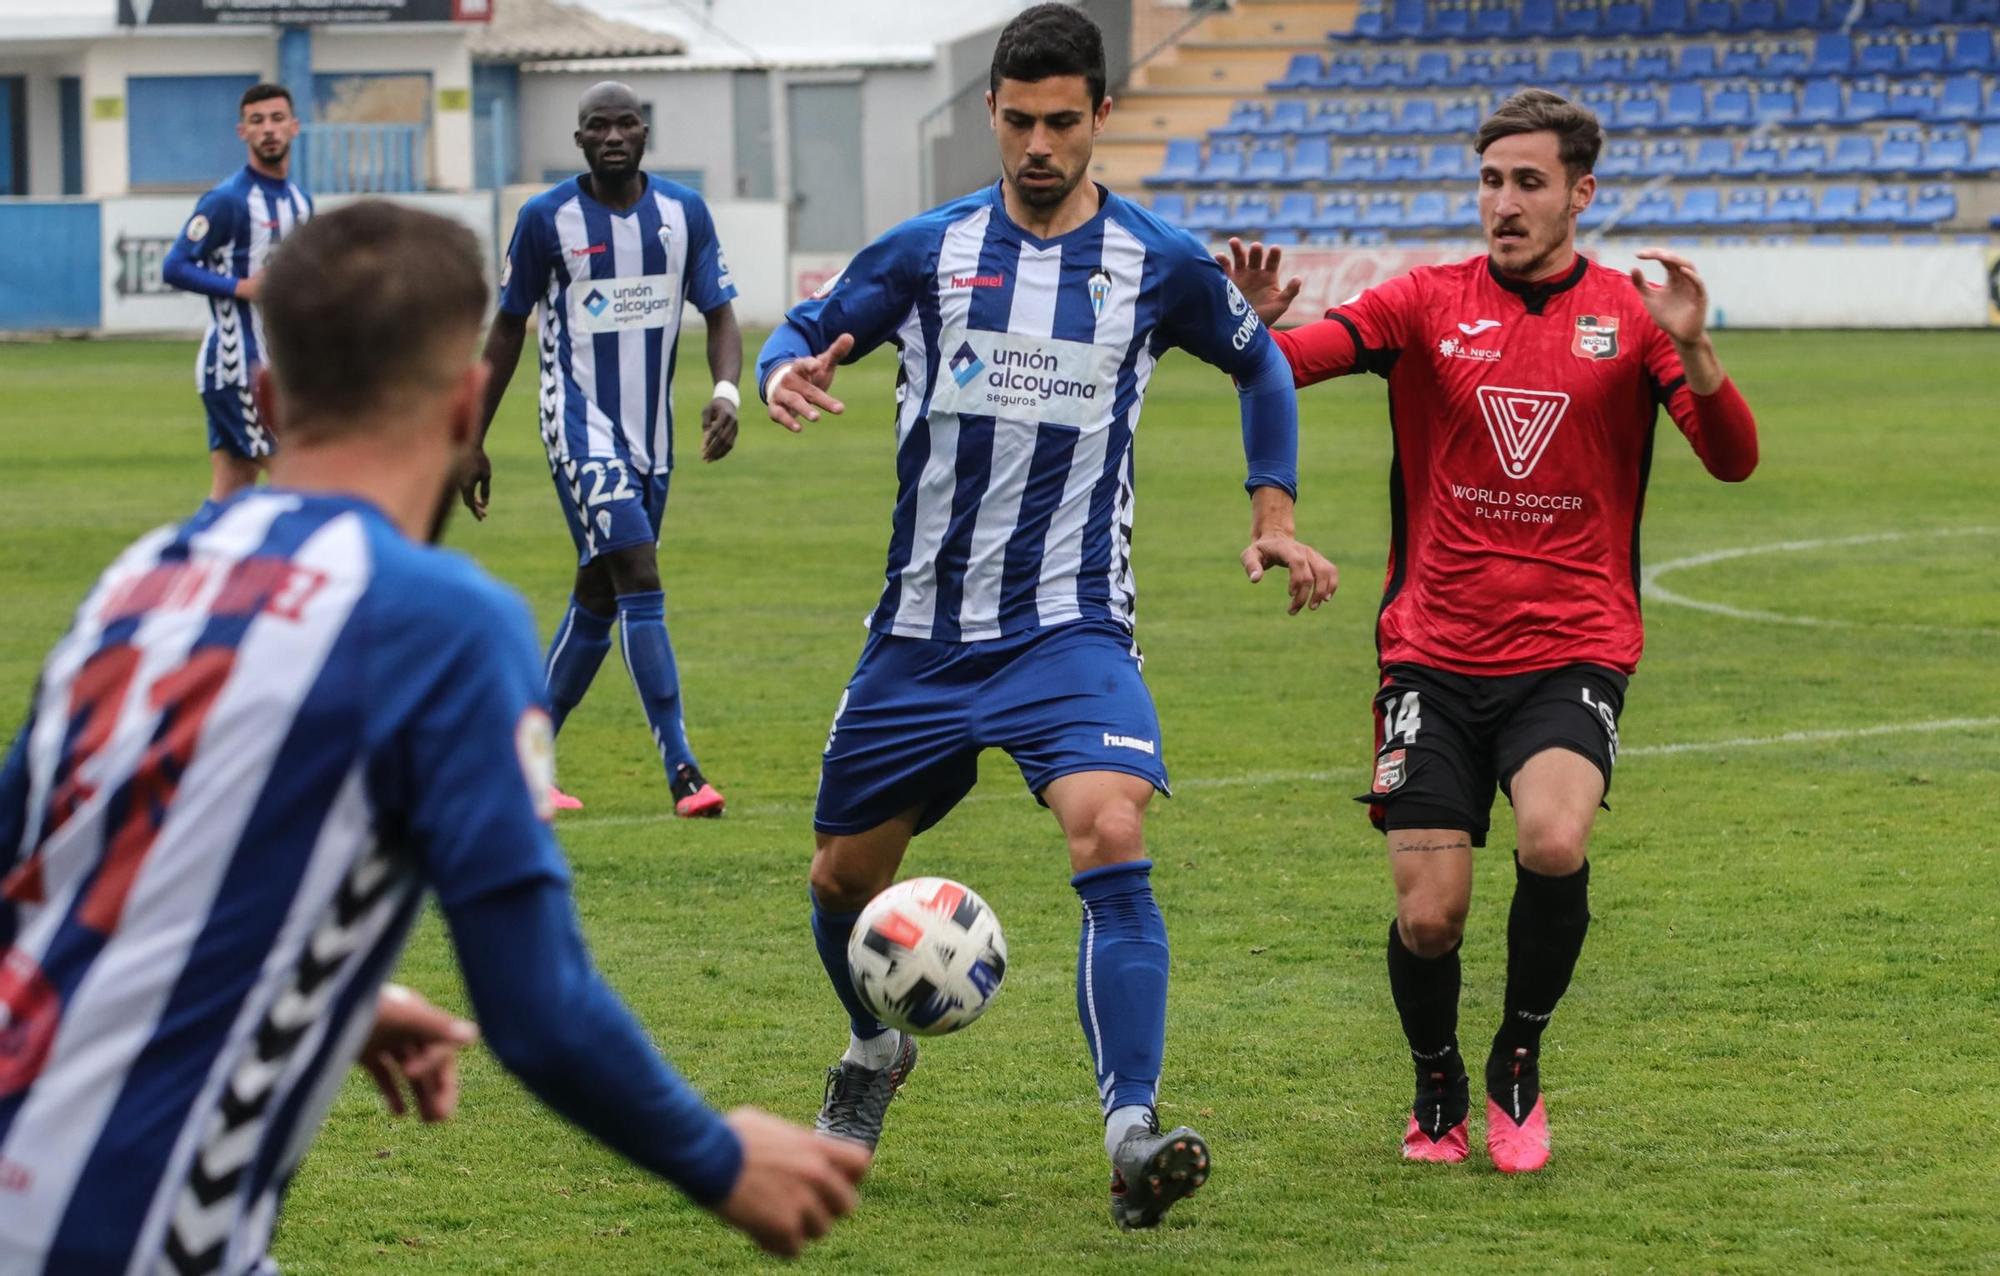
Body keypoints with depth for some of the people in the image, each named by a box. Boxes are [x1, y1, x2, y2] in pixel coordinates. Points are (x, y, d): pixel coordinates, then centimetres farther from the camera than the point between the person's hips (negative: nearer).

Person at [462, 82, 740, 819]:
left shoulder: (684, 213, 3)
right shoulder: (547, 219, -6)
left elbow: (719, 313, 2)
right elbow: (507, 329, 3)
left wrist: (727, 390, -19)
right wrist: (473, 443, 5)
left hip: (651, 435, 5)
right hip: (581, 425, -5)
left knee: (598, 599, 12)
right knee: (640, 582, -18)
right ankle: (682, 771, -22)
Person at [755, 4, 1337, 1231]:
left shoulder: (1160, 264, 0)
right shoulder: (927, 251, 0)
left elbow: (1260, 362, 18)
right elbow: (806, 333, 10)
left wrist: (1276, 510, 11)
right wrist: (790, 373, -14)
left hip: (1071, 627, -2)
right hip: (923, 631, 2)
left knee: (1113, 841, -27)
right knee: (844, 878, 12)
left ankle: (1133, 1133, -30)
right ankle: (877, 1052, 45)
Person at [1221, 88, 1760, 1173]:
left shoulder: (1628, 315, 4)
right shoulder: (1430, 302, 4)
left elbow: (1733, 461, -6)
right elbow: (1295, 362, -9)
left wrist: (1694, 350, -24)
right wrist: (1258, 326, -33)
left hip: (1571, 651, -1)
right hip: (1434, 655, 1)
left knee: (1555, 844, -27)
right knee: (1427, 915, -6)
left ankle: (1519, 1065, -1)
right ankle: (1437, 1093, 25)